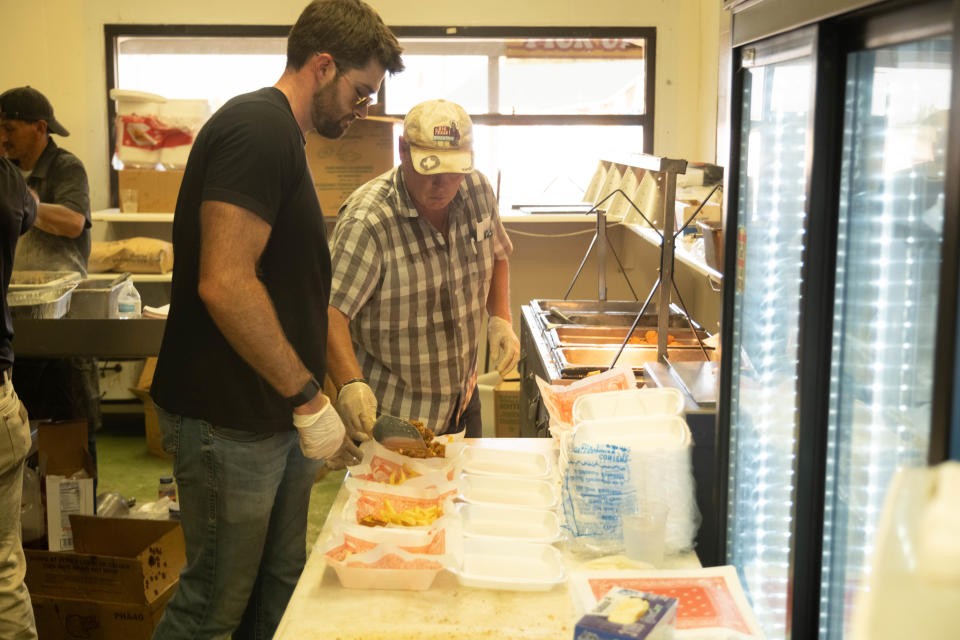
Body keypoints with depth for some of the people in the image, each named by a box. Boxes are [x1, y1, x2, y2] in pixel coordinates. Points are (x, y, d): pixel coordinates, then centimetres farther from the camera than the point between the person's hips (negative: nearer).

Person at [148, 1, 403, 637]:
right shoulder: (257, 128, -17)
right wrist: (308, 399, -22)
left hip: (279, 414, 10)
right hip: (229, 423, -10)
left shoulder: (282, 137, 16)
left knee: (280, 585, 18)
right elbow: (225, 285, -28)